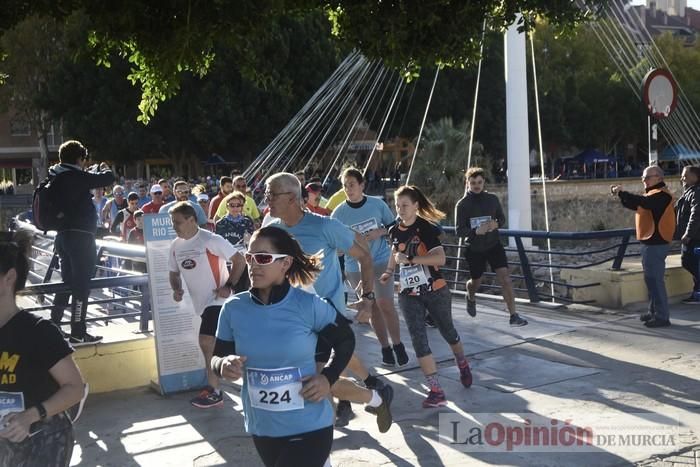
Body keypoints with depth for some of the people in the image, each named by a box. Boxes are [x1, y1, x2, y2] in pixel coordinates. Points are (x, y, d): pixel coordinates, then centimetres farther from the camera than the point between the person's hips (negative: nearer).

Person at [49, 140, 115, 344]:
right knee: (82, 284, -4)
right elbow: (108, 178, -12)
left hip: (63, 234, 9)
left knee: (67, 281, 19)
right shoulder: (76, 177, -14)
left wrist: (92, 171, 28)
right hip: (81, 236, -9)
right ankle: (77, 333, -2)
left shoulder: (56, 177, 9)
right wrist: (104, 169, 10)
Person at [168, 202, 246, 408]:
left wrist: (229, 286, -18)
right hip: (201, 301, 7)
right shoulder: (176, 246, 5)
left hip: (217, 299, -7)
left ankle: (215, 393, -6)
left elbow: (239, 260, -13)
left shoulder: (211, 240, -16)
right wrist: (176, 289, -1)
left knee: (206, 341, -15)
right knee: (212, 344, 16)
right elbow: (174, 273, 18)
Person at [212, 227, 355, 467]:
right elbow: (217, 356, 4)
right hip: (262, 428, 4)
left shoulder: (309, 305, -15)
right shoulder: (233, 308, -6)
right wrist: (223, 364, -17)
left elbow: (346, 341, 0)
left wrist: (328, 378, -12)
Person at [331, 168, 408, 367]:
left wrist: (380, 232, -12)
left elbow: (394, 227, 5)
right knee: (372, 308, 8)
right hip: (356, 267, 1)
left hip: (381, 261, -1)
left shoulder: (377, 204, -5)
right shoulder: (339, 213, -5)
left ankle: (397, 345, 11)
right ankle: (385, 348, 22)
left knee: (385, 305, -8)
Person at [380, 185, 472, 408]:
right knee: (418, 339, -9)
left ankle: (462, 365, 47)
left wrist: (410, 259, -29)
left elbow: (440, 258, -29)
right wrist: (389, 271, 10)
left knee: (448, 332, 16)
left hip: (435, 291, -4)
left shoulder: (427, 228, -15)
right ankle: (436, 391, -8)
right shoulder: (394, 231, 2)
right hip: (409, 295, 4)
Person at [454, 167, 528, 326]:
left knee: (505, 278, -12)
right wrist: (476, 231, -29)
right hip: (474, 249, -1)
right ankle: (471, 298, 51)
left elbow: (502, 218, 10)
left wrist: (496, 224, -14)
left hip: (494, 245, 1)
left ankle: (514, 316, -8)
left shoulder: (492, 199, -2)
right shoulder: (462, 204, -9)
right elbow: (459, 231, -11)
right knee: (476, 282, 15)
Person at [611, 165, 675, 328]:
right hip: (651, 242, 10)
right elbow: (635, 205, 17)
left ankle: (662, 317, -6)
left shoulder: (661, 194, -14)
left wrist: (621, 192, -24)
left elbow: (643, 202, -31)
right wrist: (621, 195, 0)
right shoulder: (653, 194, 19)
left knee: (655, 279, -9)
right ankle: (654, 311, 26)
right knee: (651, 278, 16)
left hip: (656, 244, -10)